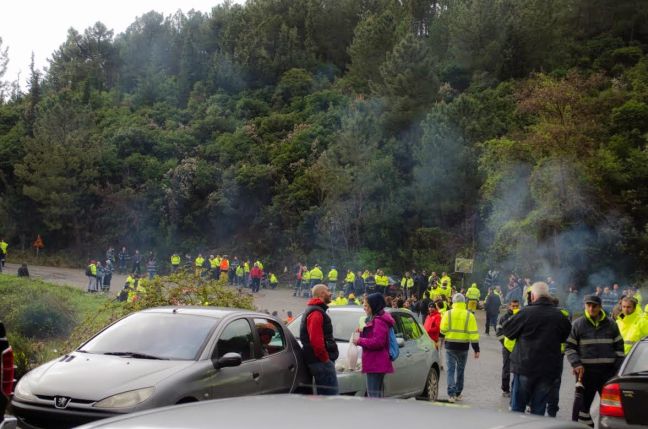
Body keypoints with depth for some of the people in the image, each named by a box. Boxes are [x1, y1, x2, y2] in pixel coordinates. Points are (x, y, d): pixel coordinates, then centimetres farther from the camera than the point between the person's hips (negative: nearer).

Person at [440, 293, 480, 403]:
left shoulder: (448, 314, -5)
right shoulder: (469, 315, -4)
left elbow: (443, 330, -6)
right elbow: (473, 333, -7)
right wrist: (476, 349, -4)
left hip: (450, 345, -1)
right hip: (463, 346, 1)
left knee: (451, 369, 2)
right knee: (460, 370, 15)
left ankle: (451, 394, -11)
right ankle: (458, 394, 22)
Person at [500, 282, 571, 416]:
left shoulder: (526, 312, -11)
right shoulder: (560, 316, 2)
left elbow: (506, 330, -3)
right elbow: (565, 337, 16)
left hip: (525, 366, -3)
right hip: (549, 369, 3)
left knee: (517, 406, 7)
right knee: (539, 408, 9)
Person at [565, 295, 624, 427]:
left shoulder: (611, 324, 8)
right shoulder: (578, 324, 1)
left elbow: (619, 347, 12)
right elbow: (569, 347, 4)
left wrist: (619, 368, 4)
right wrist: (576, 364, -11)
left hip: (608, 371, 2)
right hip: (586, 371, -1)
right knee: (583, 403, 5)